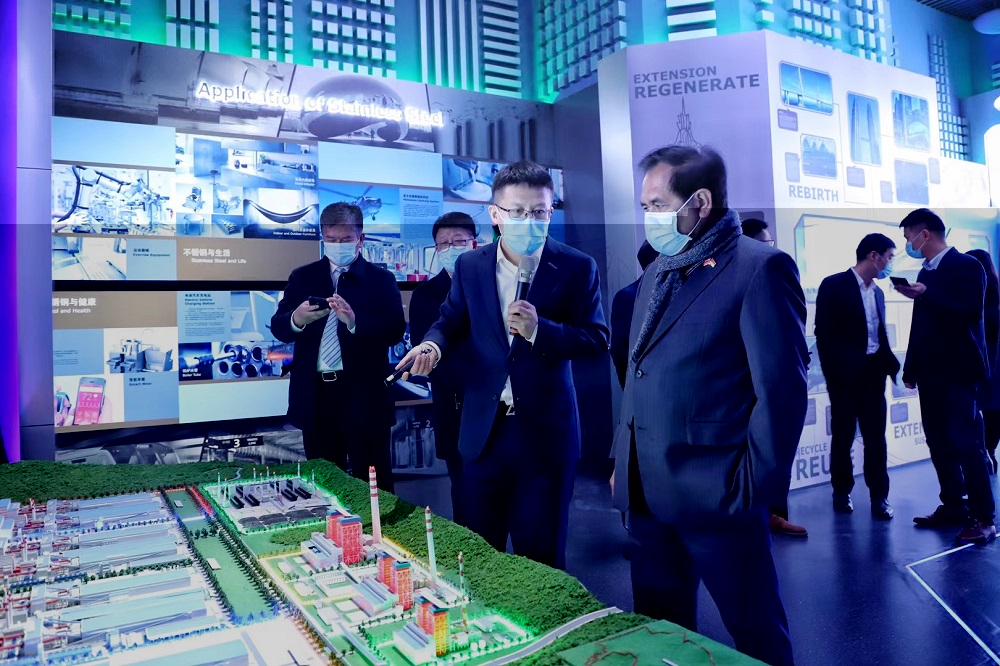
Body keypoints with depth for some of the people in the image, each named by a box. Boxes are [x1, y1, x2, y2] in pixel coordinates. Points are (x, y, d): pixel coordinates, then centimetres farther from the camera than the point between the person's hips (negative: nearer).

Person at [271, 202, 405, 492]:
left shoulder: (381, 280, 2)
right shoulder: (302, 277, 10)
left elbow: (395, 330, -10)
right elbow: (278, 328, 2)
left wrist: (355, 321, -28)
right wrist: (297, 319, -21)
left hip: (364, 397, -3)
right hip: (316, 397, 3)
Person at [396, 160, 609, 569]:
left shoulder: (577, 268, -7)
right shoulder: (470, 266, 3)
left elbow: (597, 339, -10)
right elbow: (452, 322, 10)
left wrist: (539, 330, -25)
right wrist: (432, 345, -12)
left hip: (546, 431, -3)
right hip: (483, 429, 3)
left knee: (541, 554, 11)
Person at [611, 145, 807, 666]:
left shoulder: (760, 268, -11)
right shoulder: (658, 272, 13)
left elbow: (781, 388, -14)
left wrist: (754, 488, -13)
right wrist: (622, 462, 14)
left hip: (716, 496, -7)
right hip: (646, 492, 7)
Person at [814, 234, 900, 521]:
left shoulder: (877, 292, 15)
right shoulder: (834, 285, -6)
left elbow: (880, 335, 15)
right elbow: (823, 333, -11)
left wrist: (890, 363, -2)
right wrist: (832, 373, -14)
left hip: (873, 374, 5)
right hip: (845, 375, -5)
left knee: (876, 437, 5)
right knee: (843, 436, 6)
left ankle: (879, 497, 13)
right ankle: (842, 493, 20)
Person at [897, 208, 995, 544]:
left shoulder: (967, 266, -5)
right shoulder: (925, 273, 16)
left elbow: (971, 313, -18)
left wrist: (926, 295, -25)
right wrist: (911, 368, 13)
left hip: (957, 371, -7)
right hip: (930, 372, 7)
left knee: (964, 443, -7)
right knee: (939, 443, 8)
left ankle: (983, 517, 1)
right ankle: (953, 506, 17)